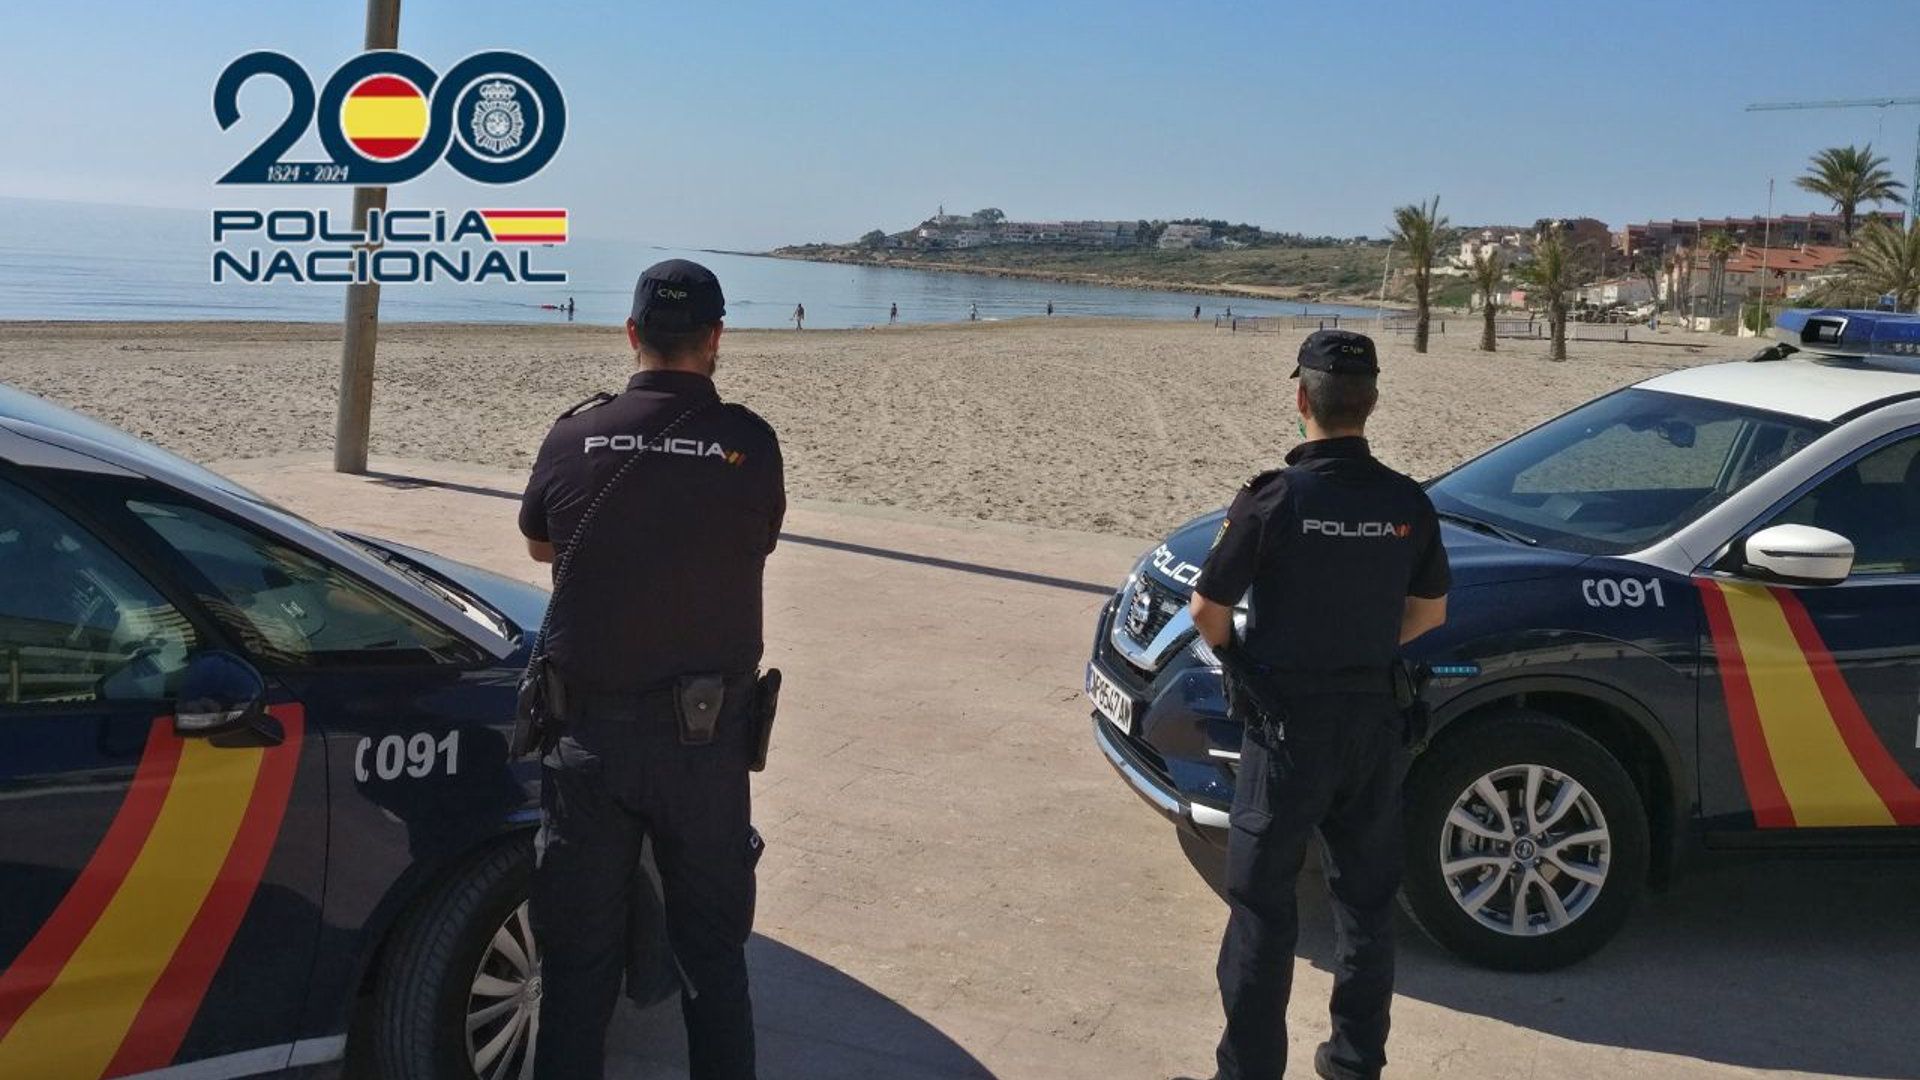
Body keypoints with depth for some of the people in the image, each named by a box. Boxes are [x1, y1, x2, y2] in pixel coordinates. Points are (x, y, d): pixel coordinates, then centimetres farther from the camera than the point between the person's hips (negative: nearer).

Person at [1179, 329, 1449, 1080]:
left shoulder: (1273, 500, -17)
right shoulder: (1407, 504, -3)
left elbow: (1208, 610, -10)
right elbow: (1431, 612, 10)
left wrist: (1234, 659, 10)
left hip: (1288, 723, -4)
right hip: (1375, 722, 5)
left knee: (1262, 905, 5)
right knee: (1367, 897, 18)